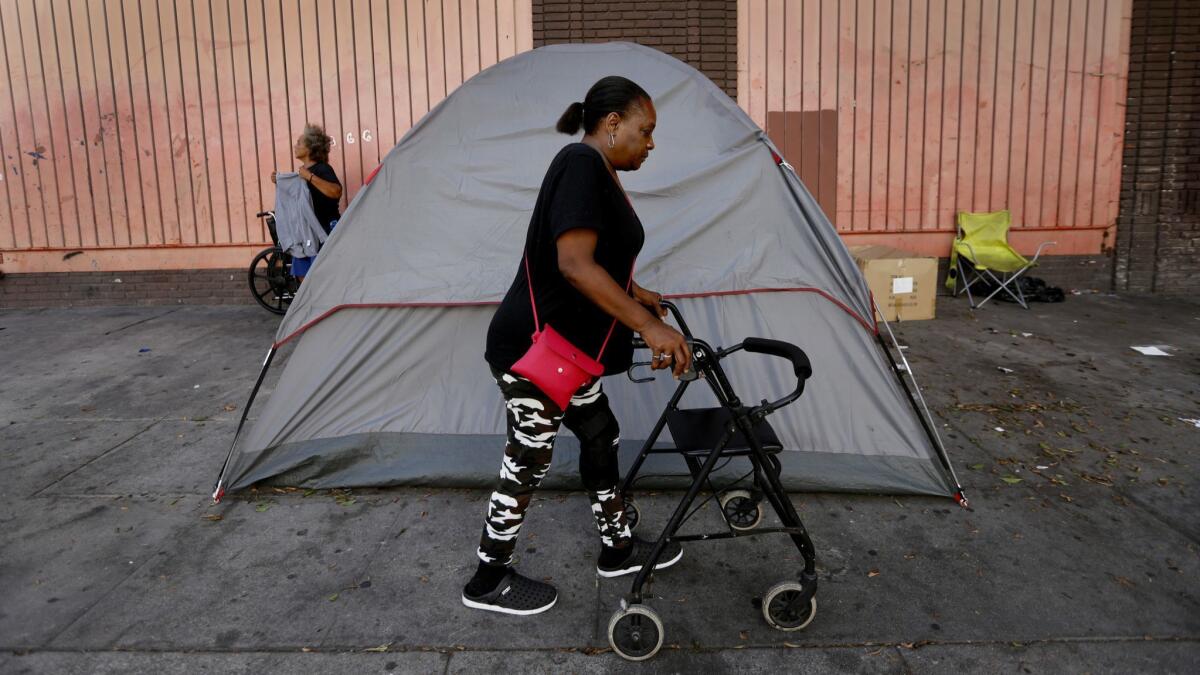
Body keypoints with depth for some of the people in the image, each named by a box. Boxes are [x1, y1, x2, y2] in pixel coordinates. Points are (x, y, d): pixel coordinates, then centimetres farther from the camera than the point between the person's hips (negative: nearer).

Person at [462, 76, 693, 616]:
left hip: (563, 348, 10)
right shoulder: (581, 164, -19)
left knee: (600, 435, 18)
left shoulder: (598, 173, 11)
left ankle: (617, 550, 37)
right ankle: (489, 582, 23)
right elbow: (575, 265, -30)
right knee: (528, 462, 3)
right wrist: (649, 325, -30)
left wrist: (635, 296, 36)